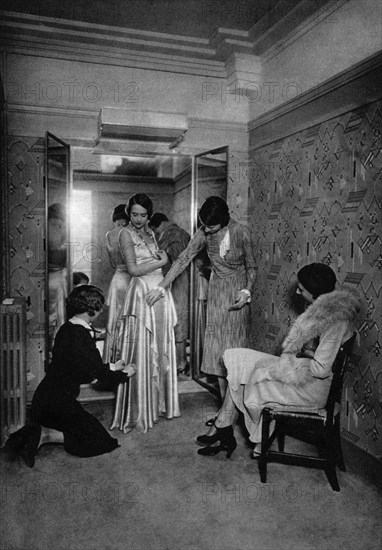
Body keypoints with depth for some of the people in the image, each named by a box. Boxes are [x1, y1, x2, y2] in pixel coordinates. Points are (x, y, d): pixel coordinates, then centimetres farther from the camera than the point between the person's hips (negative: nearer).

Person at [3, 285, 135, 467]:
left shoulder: (67, 328, 6)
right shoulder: (81, 336, -22)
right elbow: (98, 372, -11)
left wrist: (111, 368, 24)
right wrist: (124, 374, 7)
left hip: (44, 396, 9)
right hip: (59, 402, -9)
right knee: (101, 441, 0)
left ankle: (31, 432, 7)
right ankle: (46, 436, -7)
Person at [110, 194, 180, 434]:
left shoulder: (150, 232, 16)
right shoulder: (126, 234, -4)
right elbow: (133, 269, -12)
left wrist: (163, 257, -1)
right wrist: (160, 261, -7)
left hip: (161, 293, 7)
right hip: (142, 293, -7)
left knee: (161, 351, 11)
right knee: (141, 352, -2)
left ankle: (158, 404, 26)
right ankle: (138, 412, 11)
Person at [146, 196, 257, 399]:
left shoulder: (241, 232, -16)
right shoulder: (204, 233, -9)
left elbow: (251, 267, -5)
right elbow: (183, 260, -11)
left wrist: (246, 292, -20)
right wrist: (161, 287, -15)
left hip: (238, 291, -3)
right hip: (216, 291, 3)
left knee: (234, 346, -1)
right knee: (216, 345, 2)